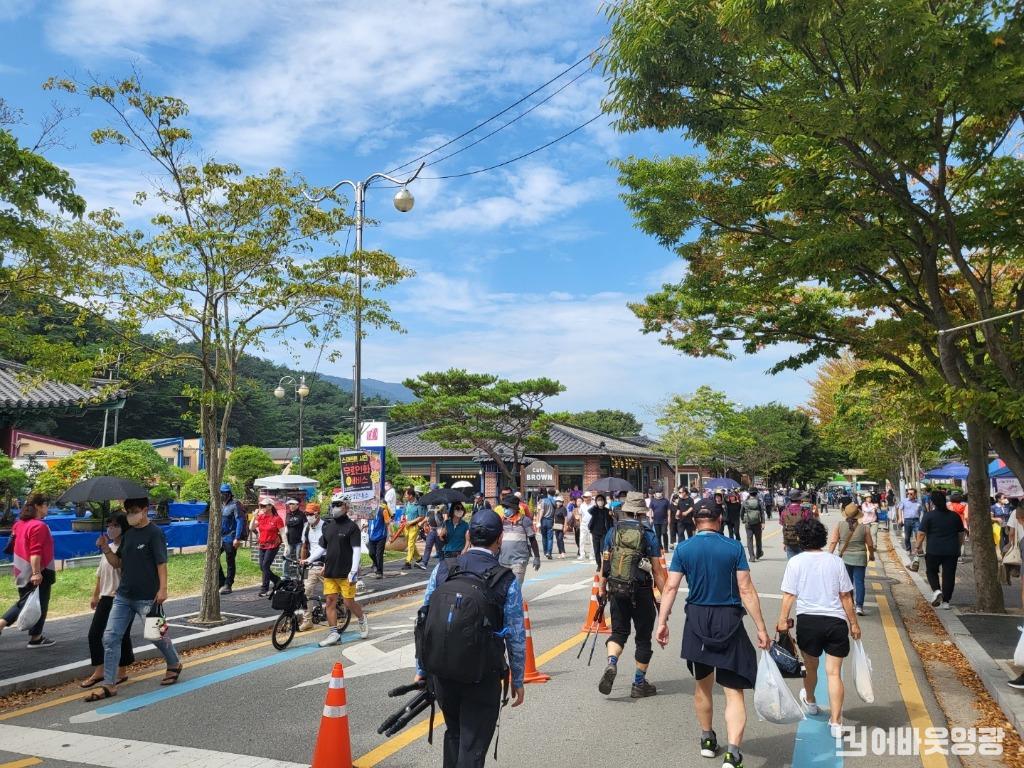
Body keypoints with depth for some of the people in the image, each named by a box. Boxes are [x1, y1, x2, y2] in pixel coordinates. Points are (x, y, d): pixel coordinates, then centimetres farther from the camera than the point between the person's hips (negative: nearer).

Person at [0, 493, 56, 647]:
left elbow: (21, 546, 19)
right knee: (39, 605, 5)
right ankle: (35, 638, 14)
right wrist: (36, 573, -26)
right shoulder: (39, 526, -19)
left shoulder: (20, 524, 9)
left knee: (24, 603, 21)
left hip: (22, 572, 8)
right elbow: (35, 552, -25)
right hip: (39, 573, -8)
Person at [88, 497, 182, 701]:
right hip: (123, 596, 7)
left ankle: (174, 665, 32)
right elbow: (118, 563, 12)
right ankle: (109, 685, 9)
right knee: (110, 638, 1)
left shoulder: (154, 533, -11)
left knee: (156, 635, 9)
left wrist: (162, 589, -20)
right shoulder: (128, 533, 10)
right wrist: (106, 548, -4)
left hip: (147, 598, -7)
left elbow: (161, 563, -15)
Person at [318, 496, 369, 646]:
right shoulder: (327, 526, 11)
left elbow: (356, 550, -12)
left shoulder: (352, 527, -7)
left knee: (349, 602, -1)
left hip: (345, 573, -6)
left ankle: (362, 619, 26)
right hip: (329, 572, 6)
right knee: (330, 601, 3)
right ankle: (334, 634, 10)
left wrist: (354, 571, -18)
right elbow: (323, 548, 19)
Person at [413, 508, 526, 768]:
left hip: (440, 672, 4)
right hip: (482, 678, -3)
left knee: (453, 734, 26)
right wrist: (518, 681, 6)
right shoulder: (507, 582, -12)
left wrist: (421, 669, 12)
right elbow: (516, 637, -8)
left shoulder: (442, 570, -5)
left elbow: (423, 622, 0)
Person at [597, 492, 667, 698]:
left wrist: (602, 589, 16)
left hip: (617, 590, 3)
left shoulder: (613, 532, 2)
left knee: (619, 631, 16)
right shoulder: (648, 535, -7)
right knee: (643, 637, 12)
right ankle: (639, 683, 19)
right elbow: (657, 571, -8)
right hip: (641, 592, -2)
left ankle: (611, 664, -10)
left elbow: (604, 564, 6)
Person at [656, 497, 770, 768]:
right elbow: (746, 591, -8)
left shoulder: (683, 549, -2)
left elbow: (670, 588, -5)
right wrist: (761, 628, -3)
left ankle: (708, 739, 38)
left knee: (702, 685, 21)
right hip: (729, 621, -2)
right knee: (734, 690, 3)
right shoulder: (734, 547, -7)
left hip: (697, 620, 3)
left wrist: (662, 622, 0)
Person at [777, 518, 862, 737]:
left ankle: (810, 702, 45)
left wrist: (783, 620, -1)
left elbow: (789, 595, -7)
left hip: (808, 620, 0)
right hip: (835, 621, 1)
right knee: (834, 672, 5)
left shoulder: (796, 562, -4)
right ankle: (835, 722, 5)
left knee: (811, 666, 20)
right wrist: (853, 623, 12)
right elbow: (845, 596, 4)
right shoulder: (835, 561, 1)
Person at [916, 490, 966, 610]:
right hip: (952, 551, 3)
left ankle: (936, 590, -9)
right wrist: (958, 547, 27)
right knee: (949, 575, 8)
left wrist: (918, 546, 1)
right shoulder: (955, 516, 7)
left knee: (931, 571, 15)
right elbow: (962, 533, 16)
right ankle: (946, 601, 9)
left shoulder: (929, 516, -7)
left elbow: (921, 533, -9)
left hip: (933, 551, -3)